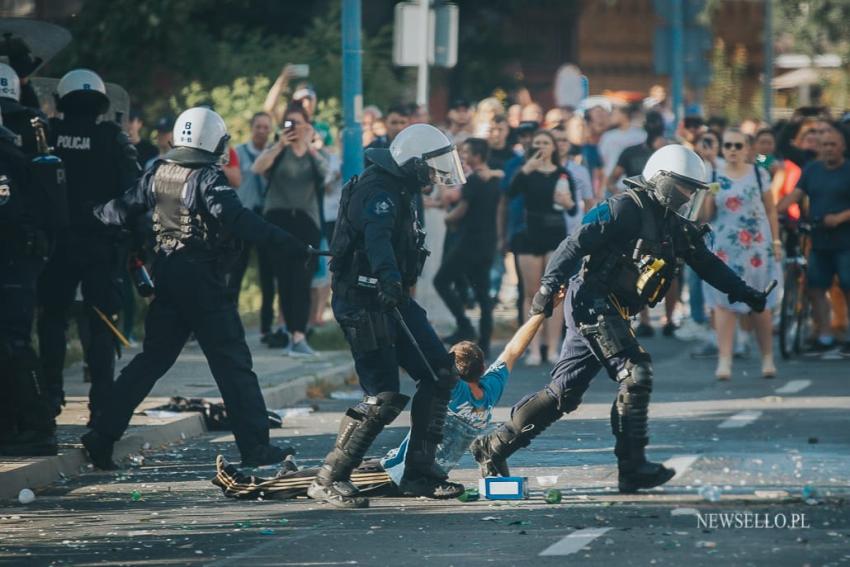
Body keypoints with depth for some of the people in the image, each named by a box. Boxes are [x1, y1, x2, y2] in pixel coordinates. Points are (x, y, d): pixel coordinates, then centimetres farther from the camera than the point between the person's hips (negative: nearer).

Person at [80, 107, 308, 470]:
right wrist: (283, 241, -30)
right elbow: (233, 216, -26)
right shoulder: (207, 177, -12)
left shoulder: (158, 174, 8)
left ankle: (102, 435, 12)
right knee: (232, 363, -3)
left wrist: (95, 214, 39)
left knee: (153, 358, 15)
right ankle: (255, 447, -4)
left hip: (167, 273, 7)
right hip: (202, 277, -7)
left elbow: (121, 211, 17)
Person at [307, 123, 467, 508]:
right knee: (384, 398, -14)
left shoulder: (399, 191, 16)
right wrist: (388, 278, -55)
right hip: (363, 303, -10)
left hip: (391, 299, 10)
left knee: (440, 373, 4)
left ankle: (419, 474, 8)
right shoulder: (378, 192, -18)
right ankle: (329, 480, -5)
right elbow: (377, 238, -38)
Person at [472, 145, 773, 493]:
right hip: (592, 302, -9)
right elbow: (578, 243, -17)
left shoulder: (677, 228, 15)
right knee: (635, 374, -17)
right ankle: (632, 468, -16)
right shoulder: (629, 209, -12)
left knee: (564, 393, 7)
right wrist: (550, 285, -24)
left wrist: (745, 294, 16)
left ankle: (492, 448, 14)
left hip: (612, 313, 9)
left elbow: (709, 265, 23)